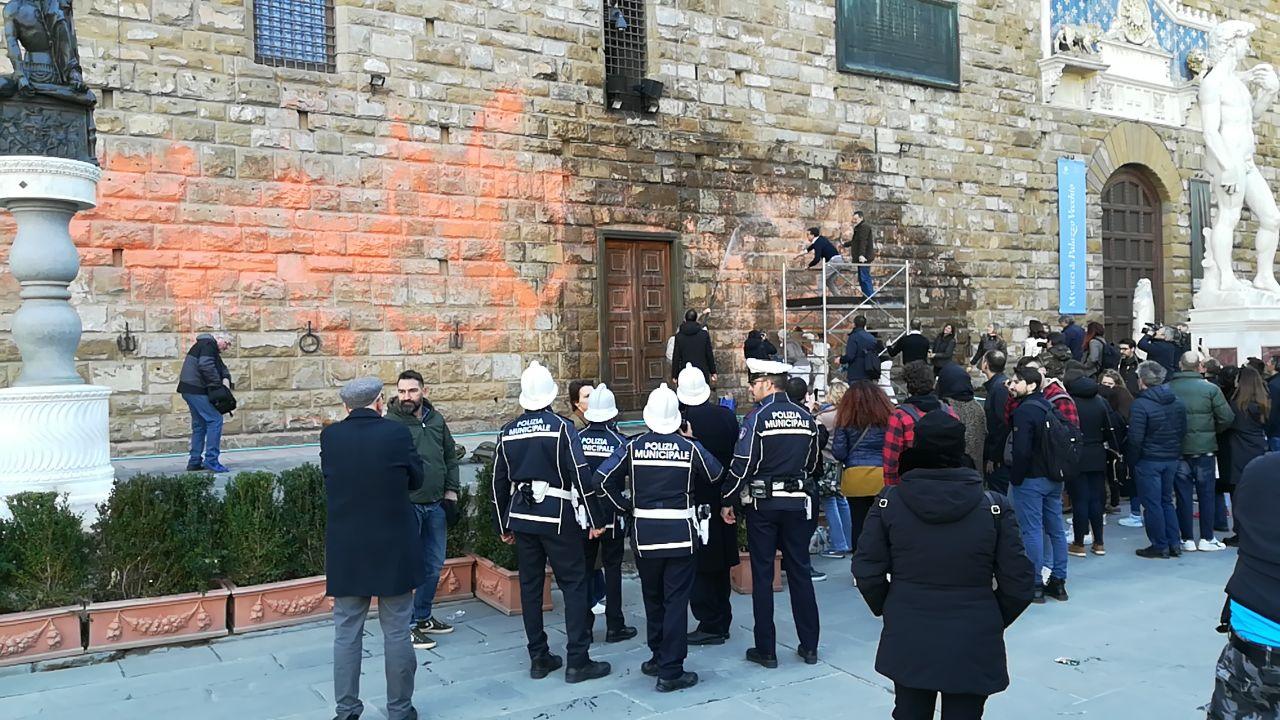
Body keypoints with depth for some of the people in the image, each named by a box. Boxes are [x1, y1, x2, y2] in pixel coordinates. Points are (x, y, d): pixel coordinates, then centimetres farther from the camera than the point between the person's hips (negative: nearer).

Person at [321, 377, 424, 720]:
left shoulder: (330, 436, -4)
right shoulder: (397, 433, -11)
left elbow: (329, 478, 11)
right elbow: (416, 479, 1)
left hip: (346, 550, 2)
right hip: (393, 548, -2)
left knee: (346, 633, 12)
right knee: (397, 632, 8)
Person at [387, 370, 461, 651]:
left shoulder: (436, 420, 6)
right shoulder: (389, 423, -10)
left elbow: (450, 457, 13)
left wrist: (451, 494, 8)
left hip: (436, 505, 6)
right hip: (406, 506, -6)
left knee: (434, 564, 16)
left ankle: (423, 616, 32)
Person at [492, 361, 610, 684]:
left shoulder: (508, 432, 5)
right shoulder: (561, 427, -9)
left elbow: (499, 482, 10)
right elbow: (580, 474, -13)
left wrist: (504, 525, 19)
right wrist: (593, 518, -6)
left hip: (521, 518, 5)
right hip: (558, 518, -5)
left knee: (530, 586, 11)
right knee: (574, 585, 2)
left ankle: (539, 658, 17)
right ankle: (578, 661, 1)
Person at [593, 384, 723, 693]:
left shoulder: (633, 447, -3)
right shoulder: (689, 447, -5)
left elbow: (602, 479, -9)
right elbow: (715, 474, 11)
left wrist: (625, 506, 4)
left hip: (645, 533, 2)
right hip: (681, 534, -2)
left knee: (653, 598, 19)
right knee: (676, 600, 2)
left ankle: (658, 658, 30)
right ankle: (670, 672, 3)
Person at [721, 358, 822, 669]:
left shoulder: (757, 418, -12)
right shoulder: (806, 417, 5)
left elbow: (741, 465, -14)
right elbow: (813, 463, 14)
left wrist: (727, 501, -4)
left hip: (762, 503, -4)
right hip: (797, 502, 5)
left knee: (762, 575, 4)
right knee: (800, 571, 11)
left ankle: (766, 650, 9)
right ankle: (809, 646, 17)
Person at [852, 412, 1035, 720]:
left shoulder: (889, 500, -8)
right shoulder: (994, 505, -10)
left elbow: (867, 570, -7)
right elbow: (1018, 581, -8)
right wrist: (996, 620, 10)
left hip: (907, 642, 1)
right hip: (972, 646, -1)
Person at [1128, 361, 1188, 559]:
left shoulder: (1140, 405, -17)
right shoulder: (1177, 402, 5)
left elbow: (1135, 439, -19)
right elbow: (1183, 430, 11)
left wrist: (1131, 460, -7)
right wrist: (1175, 450, 18)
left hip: (1148, 460, -7)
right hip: (1172, 459, 7)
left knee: (1152, 504, 2)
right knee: (1167, 501, 18)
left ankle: (1159, 546, 7)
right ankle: (1174, 544, 19)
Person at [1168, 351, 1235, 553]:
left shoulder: (1167, 389, -6)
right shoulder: (1210, 388, -9)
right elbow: (1227, 418, -9)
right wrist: (1212, 431, 9)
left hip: (1177, 449, 1)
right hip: (1204, 448, -1)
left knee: (1183, 495, 7)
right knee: (1206, 494, 9)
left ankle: (1188, 539, 11)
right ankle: (1206, 539, 14)